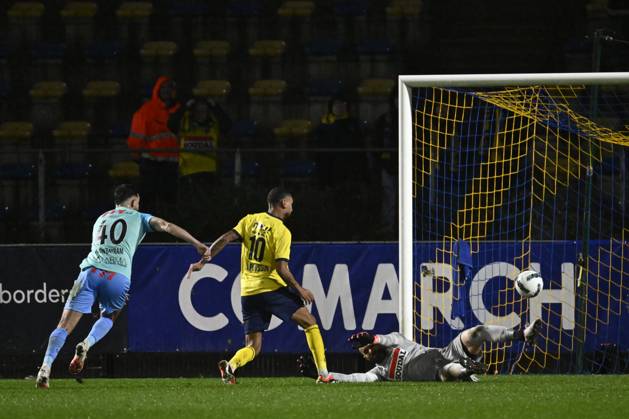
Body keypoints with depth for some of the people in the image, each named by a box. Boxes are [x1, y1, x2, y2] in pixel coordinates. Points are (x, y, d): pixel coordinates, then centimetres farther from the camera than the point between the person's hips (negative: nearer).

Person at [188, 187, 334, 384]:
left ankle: (231, 364, -25)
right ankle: (323, 373, 3)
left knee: (253, 347, 7)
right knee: (310, 322, 10)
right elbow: (281, 268, -14)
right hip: (271, 288, -5)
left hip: (248, 292, 5)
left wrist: (203, 261, 3)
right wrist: (300, 290, -3)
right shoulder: (282, 231, -7)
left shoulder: (250, 220, 8)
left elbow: (225, 239, -1)